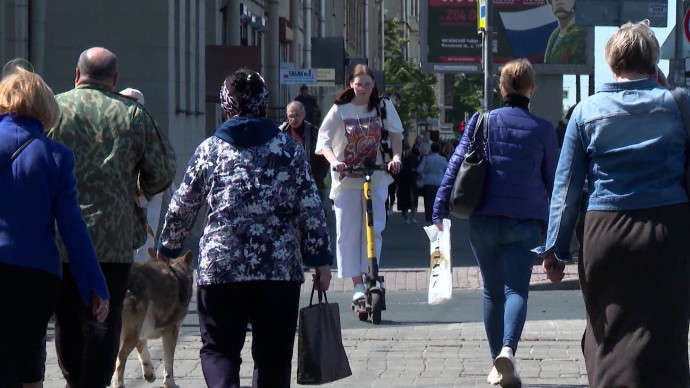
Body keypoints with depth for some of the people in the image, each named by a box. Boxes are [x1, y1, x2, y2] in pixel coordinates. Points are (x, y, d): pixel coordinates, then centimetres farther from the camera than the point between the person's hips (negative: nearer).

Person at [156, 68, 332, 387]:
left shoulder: (209, 149, 4)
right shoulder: (289, 148, 5)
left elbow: (182, 206, 11)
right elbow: (310, 208, 1)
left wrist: (168, 247, 27)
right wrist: (320, 259, 7)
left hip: (221, 267, -1)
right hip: (281, 268, 1)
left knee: (218, 348, 7)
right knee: (273, 355, 10)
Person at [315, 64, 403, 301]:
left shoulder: (383, 106, 1)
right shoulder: (340, 110, -4)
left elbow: (396, 134, 6)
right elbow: (323, 141, -8)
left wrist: (396, 157, -13)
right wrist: (334, 161, -27)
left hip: (376, 178, 1)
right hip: (347, 180, -1)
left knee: (375, 228, -9)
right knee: (348, 233, -2)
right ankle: (357, 285, 3)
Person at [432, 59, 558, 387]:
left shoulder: (482, 122, 1)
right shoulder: (543, 130, 1)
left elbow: (455, 165, -1)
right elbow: (553, 180, 7)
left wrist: (440, 210, 2)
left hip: (484, 221, 1)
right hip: (525, 223, -1)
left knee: (492, 291, 15)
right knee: (516, 289, -5)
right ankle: (508, 349, -31)